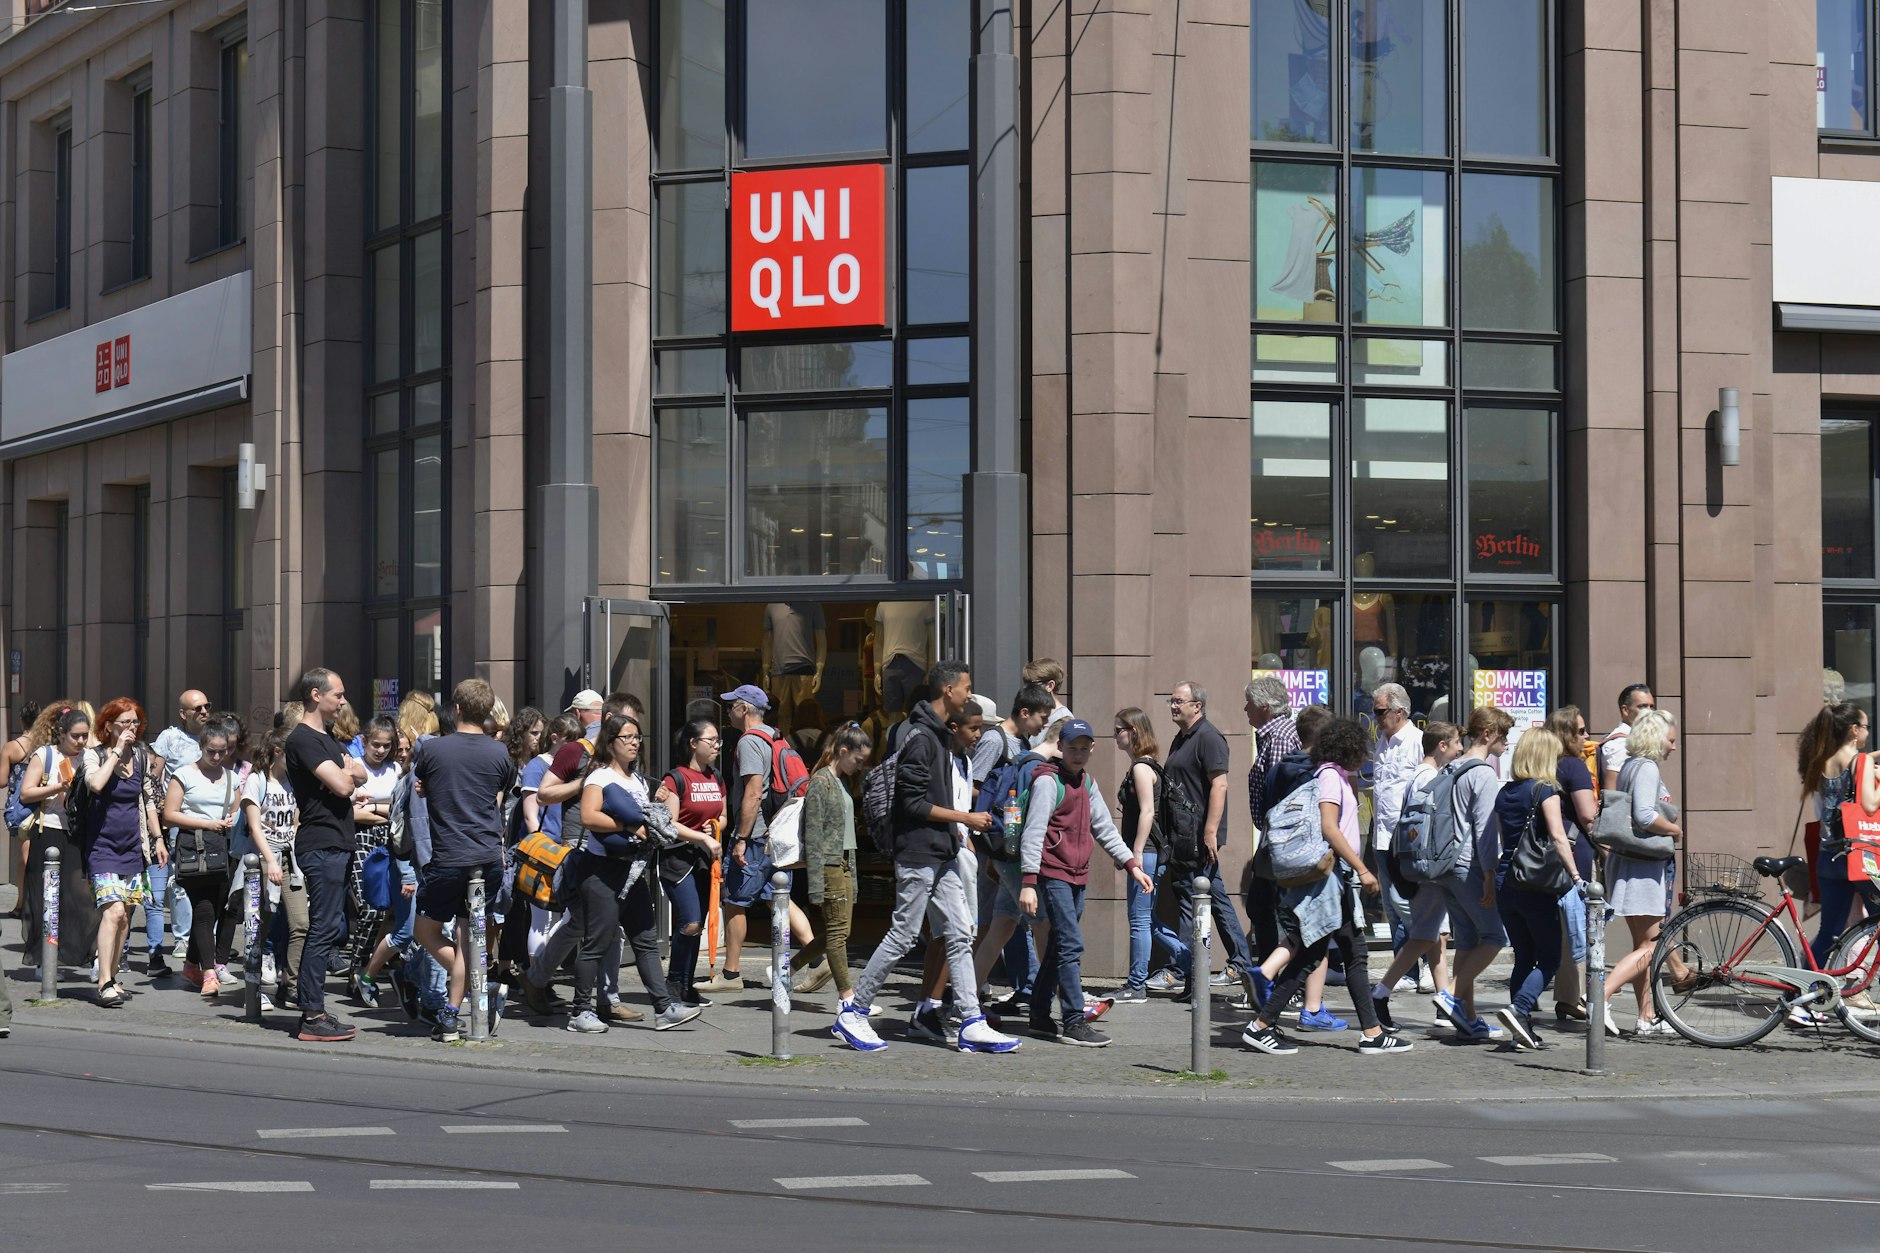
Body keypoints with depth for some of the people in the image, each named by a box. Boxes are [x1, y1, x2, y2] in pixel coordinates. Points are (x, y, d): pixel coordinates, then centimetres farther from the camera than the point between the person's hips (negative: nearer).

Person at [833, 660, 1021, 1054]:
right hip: (918, 854, -10)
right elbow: (915, 804, -18)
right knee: (902, 936, -4)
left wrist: (955, 830, 15)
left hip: (942, 857, 10)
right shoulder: (921, 738, -15)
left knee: (959, 936, 5)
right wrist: (965, 818, -13)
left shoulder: (939, 736, 15)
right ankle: (853, 1013, 7)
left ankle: (972, 1025, 4)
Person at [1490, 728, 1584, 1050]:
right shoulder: (1545, 790, -8)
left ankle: (1522, 1031, 10)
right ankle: (1518, 1009, -18)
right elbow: (1558, 836, -19)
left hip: (1505, 881, 7)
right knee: (1550, 958, 2)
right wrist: (1575, 875, -21)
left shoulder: (1504, 793, 12)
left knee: (1524, 957, 13)